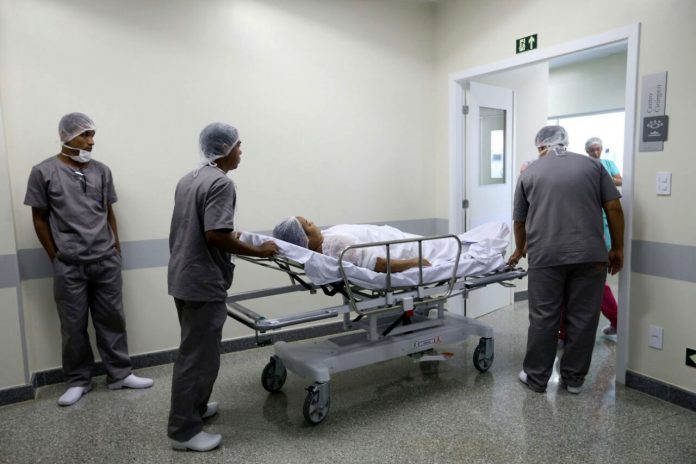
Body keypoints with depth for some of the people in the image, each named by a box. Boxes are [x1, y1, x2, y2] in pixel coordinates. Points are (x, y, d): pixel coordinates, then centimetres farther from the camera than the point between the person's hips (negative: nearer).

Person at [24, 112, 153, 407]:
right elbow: (39, 218, 1)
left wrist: (115, 248, 9)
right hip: (69, 266, -2)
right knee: (74, 326, 8)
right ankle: (78, 381, 24)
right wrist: (55, 258, 1)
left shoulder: (101, 170, 5)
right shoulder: (43, 172, -4)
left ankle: (120, 374, 22)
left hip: (107, 261, 3)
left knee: (112, 320, 10)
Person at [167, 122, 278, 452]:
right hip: (203, 282, -10)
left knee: (194, 349, 22)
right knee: (198, 355, 0)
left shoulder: (188, 179, 13)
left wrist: (231, 239, 25)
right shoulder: (221, 183, -17)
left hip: (183, 277, 10)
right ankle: (184, 431, 12)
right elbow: (215, 235, -26)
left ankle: (194, 407, 36)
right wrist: (258, 251, -16)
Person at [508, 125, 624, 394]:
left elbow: (519, 221, 16)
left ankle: (536, 377, 17)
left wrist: (520, 250, 31)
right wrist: (617, 248, 13)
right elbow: (614, 208, 6)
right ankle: (574, 378, 21)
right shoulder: (592, 165, 12)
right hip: (589, 255, 1)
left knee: (543, 318, 7)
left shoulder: (529, 173, 11)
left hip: (545, 256, -1)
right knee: (583, 317, 11)